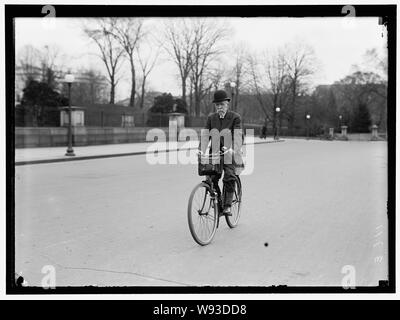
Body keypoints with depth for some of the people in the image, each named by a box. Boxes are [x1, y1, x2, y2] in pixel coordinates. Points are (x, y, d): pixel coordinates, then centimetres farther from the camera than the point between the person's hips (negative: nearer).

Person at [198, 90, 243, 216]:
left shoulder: (235, 117, -2)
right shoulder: (211, 118, 10)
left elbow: (238, 136, -14)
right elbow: (206, 135, 2)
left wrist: (233, 149, -33)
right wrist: (201, 150, -17)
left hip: (229, 153, -3)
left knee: (229, 178, -19)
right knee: (211, 179, -7)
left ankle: (227, 206, -13)